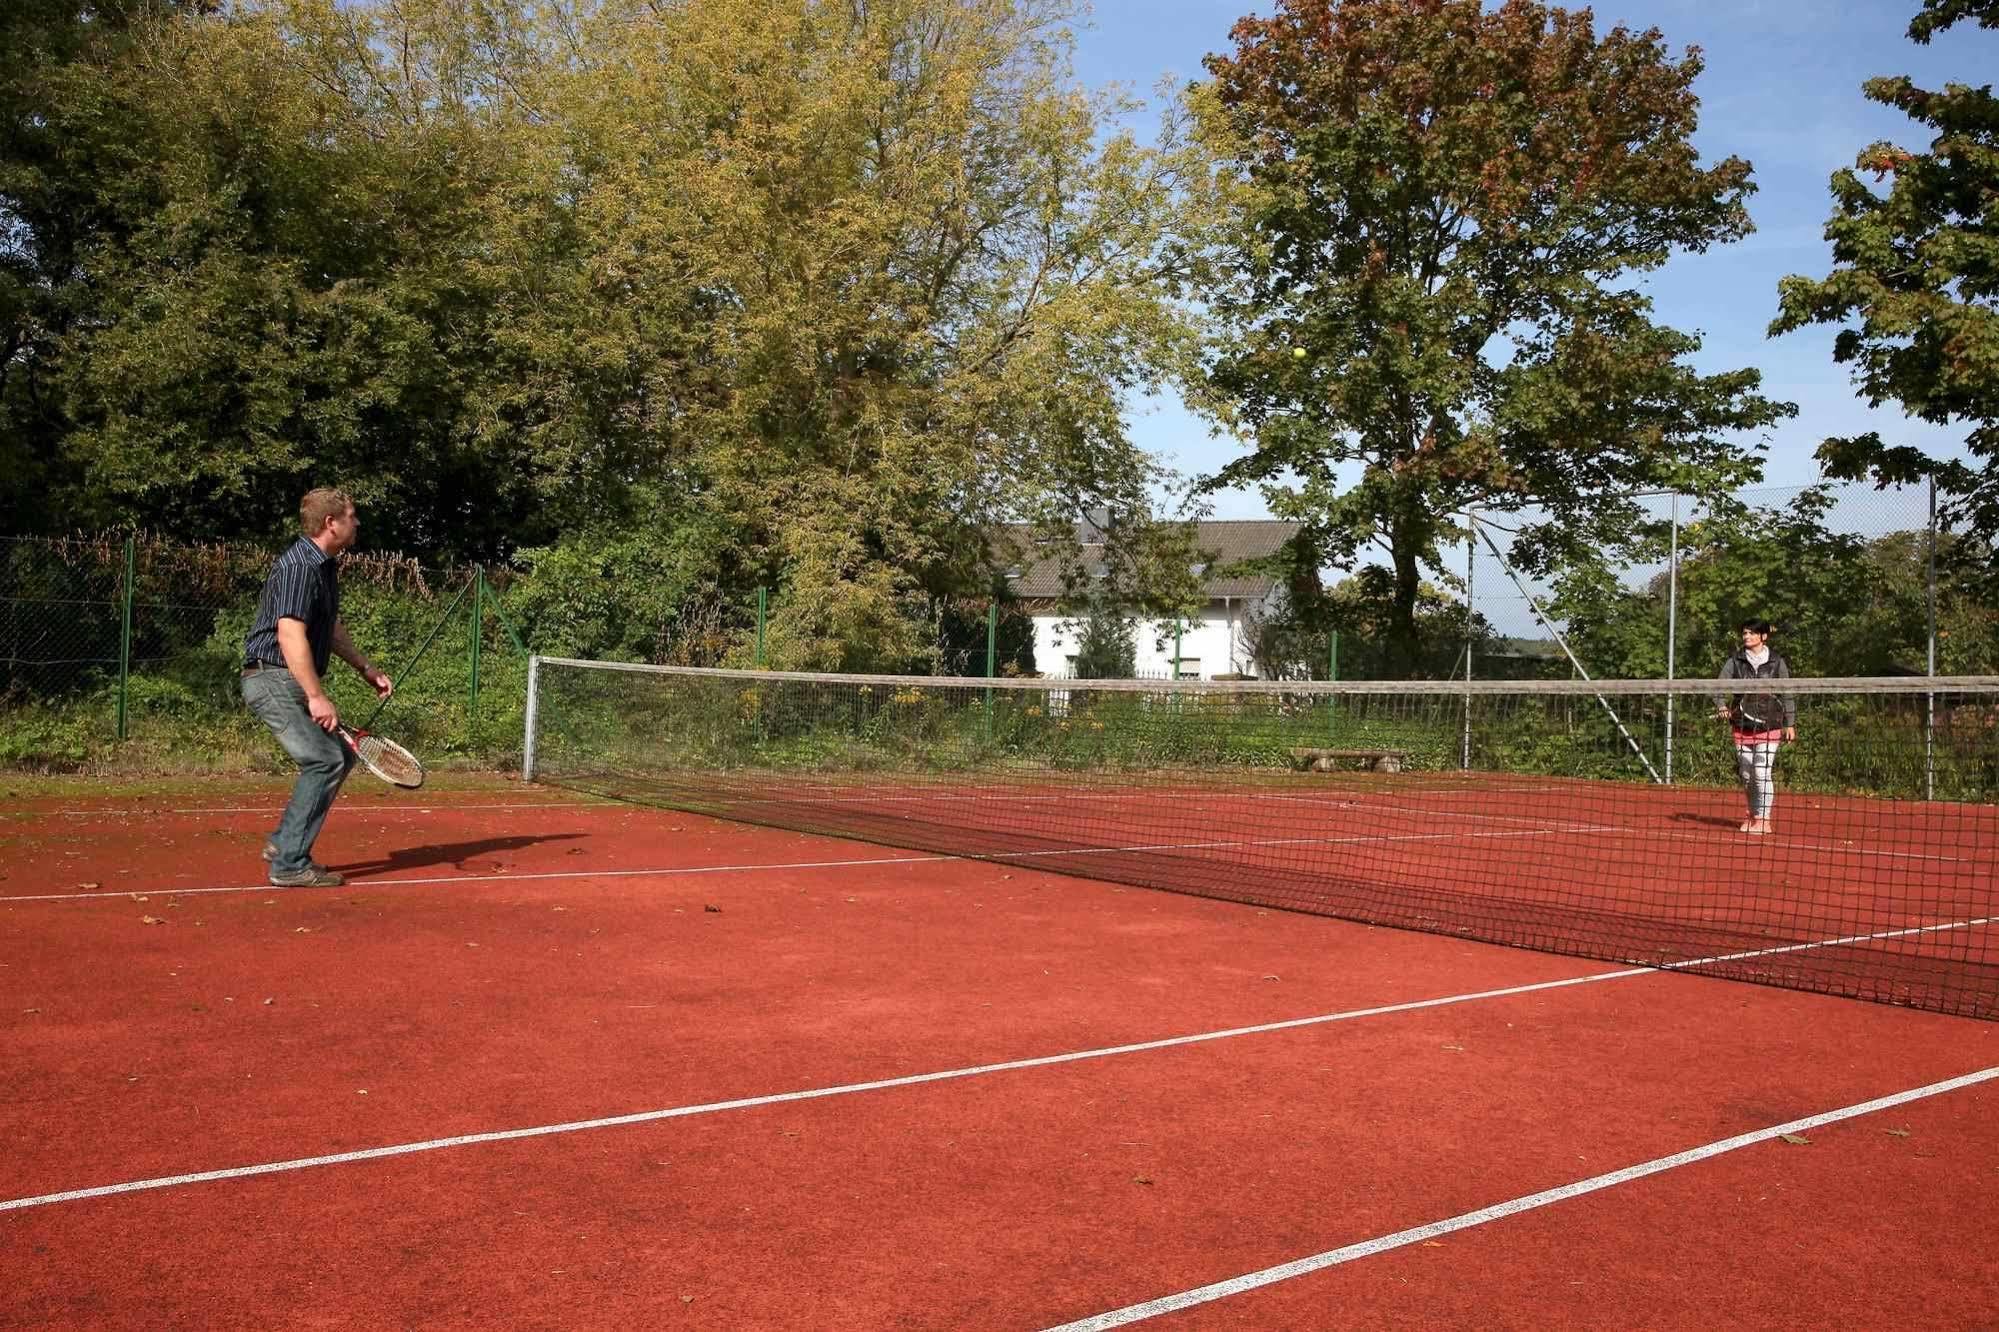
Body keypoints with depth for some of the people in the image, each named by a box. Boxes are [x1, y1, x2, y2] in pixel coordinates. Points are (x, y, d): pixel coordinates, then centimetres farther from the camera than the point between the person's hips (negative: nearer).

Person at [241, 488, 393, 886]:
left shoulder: (326, 566, 15)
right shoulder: (298, 566, -18)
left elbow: (332, 629, 27)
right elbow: (291, 636, -26)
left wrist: (367, 670, 26)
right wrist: (317, 697, -29)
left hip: (294, 683, 11)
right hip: (273, 678, -11)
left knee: (340, 757, 13)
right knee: (325, 760, -15)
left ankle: (283, 843, 19)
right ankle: (290, 865, -11)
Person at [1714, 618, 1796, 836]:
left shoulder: (1777, 662, 2)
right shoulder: (1735, 661, 5)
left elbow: (1787, 694, 6)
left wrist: (1790, 723, 3)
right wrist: (1722, 706, -22)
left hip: (1769, 726, -3)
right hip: (1742, 725, 3)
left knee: (1763, 772, -10)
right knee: (1746, 773, 8)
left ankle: (1763, 820, -4)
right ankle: (1753, 815, 24)